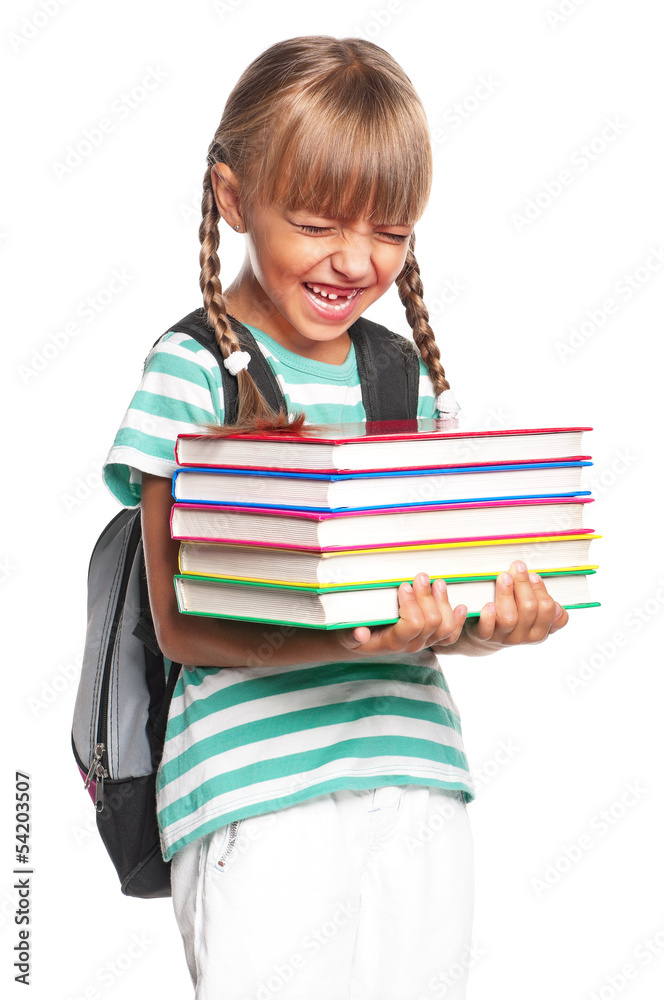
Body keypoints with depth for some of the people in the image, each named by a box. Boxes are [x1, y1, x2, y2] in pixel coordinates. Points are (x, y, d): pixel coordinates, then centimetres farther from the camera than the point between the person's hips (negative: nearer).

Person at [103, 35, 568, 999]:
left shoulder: (410, 379, 10)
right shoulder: (194, 373, -5)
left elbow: (437, 608, 11)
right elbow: (181, 624, -9)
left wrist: (488, 621, -12)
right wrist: (342, 639, -25)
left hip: (419, 786, 5)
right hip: (258, 801, -5)